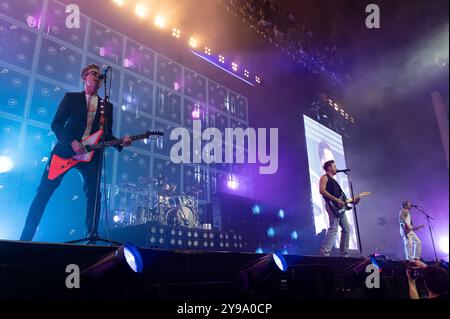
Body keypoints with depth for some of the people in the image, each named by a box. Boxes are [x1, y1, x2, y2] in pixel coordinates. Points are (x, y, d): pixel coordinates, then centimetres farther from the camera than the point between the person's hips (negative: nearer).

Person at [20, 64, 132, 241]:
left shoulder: (107, 106, 14)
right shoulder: (71, 97, 8)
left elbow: (107, 135, 13)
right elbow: (56, 124, 0)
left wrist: (120, 142, -8)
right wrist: (72, 142, -15)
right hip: (65, 149, -2)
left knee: (94, 194, -7)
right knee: (44, 191, -3)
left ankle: (92, 236, 2)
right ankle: (26, 237, 5)